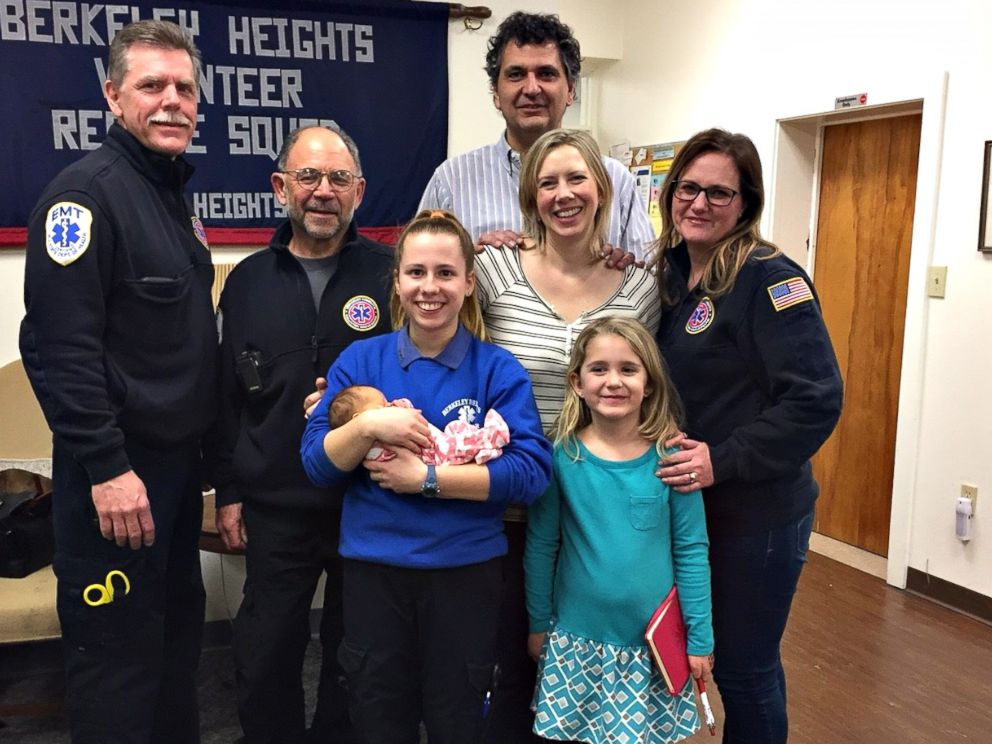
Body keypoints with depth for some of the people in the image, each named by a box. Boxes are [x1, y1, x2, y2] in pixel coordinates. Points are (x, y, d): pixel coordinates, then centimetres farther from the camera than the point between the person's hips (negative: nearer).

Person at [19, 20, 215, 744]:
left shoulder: (176, 194, 13)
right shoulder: (87, 191, -14)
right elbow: (60, 346, -21)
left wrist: (206, 447, 16)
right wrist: (106, 467, -22)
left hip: (179, 458, 9)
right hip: (117, 470, -9)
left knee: (178, 632, 19)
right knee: (116, 649, 2)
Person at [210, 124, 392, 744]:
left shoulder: (390, 272, -2)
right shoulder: (248, 280, 5)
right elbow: (227, 394, 7)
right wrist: (228, 491, 5)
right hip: (276, 506, 2)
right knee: (264, 656, 12)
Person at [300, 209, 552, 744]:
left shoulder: (498, 369, -5)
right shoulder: (358, 361, 1)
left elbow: (531, 472, -16)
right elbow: (316, 464, -2)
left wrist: (426, 478, -20)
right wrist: (368, 426, -21)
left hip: (466, 572, -1)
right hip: (373, 569, 2)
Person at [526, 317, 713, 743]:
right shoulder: (562, 456, -9)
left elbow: (691, 551, -4)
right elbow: (540, 547, -1)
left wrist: (700, 636, -2)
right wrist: (538, 623, 5)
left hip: (655, 640, 0)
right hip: (577, 640, 1)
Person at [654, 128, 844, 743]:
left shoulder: (769, 280, -17)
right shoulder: (672, 272, 5)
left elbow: (816, 400, -22)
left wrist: (724, 461, -23)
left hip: (757, 514, -7)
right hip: (681, 503, 7)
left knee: (744, 667, 8)